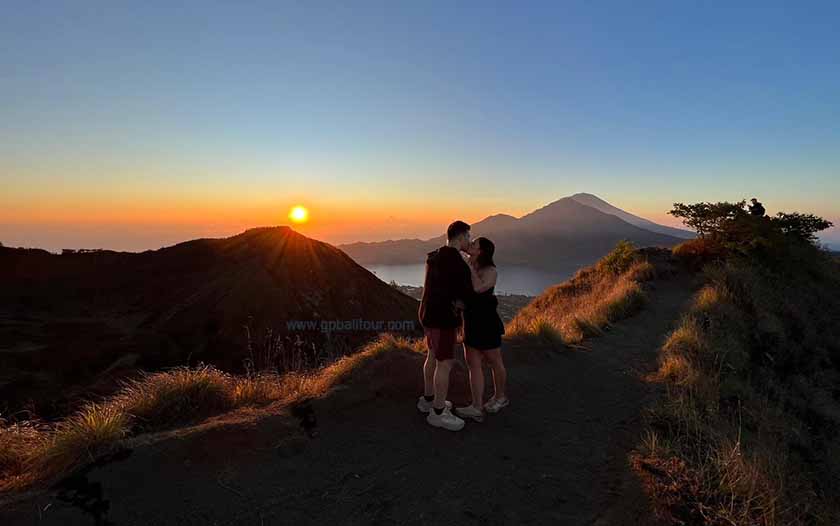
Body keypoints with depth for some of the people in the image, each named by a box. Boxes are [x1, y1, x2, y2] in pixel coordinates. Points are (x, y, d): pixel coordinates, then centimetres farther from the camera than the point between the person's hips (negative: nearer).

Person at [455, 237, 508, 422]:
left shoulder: (490, 271, -14)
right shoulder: (467, 269, 7)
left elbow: (478, 288, -30)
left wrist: (471, 266, -20)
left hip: (486, 322, -7)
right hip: (471, 322, 7)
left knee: (494, 362, 12)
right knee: (473, 363, 5)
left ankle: (500, 397, 34)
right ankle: (477, 408, 11)